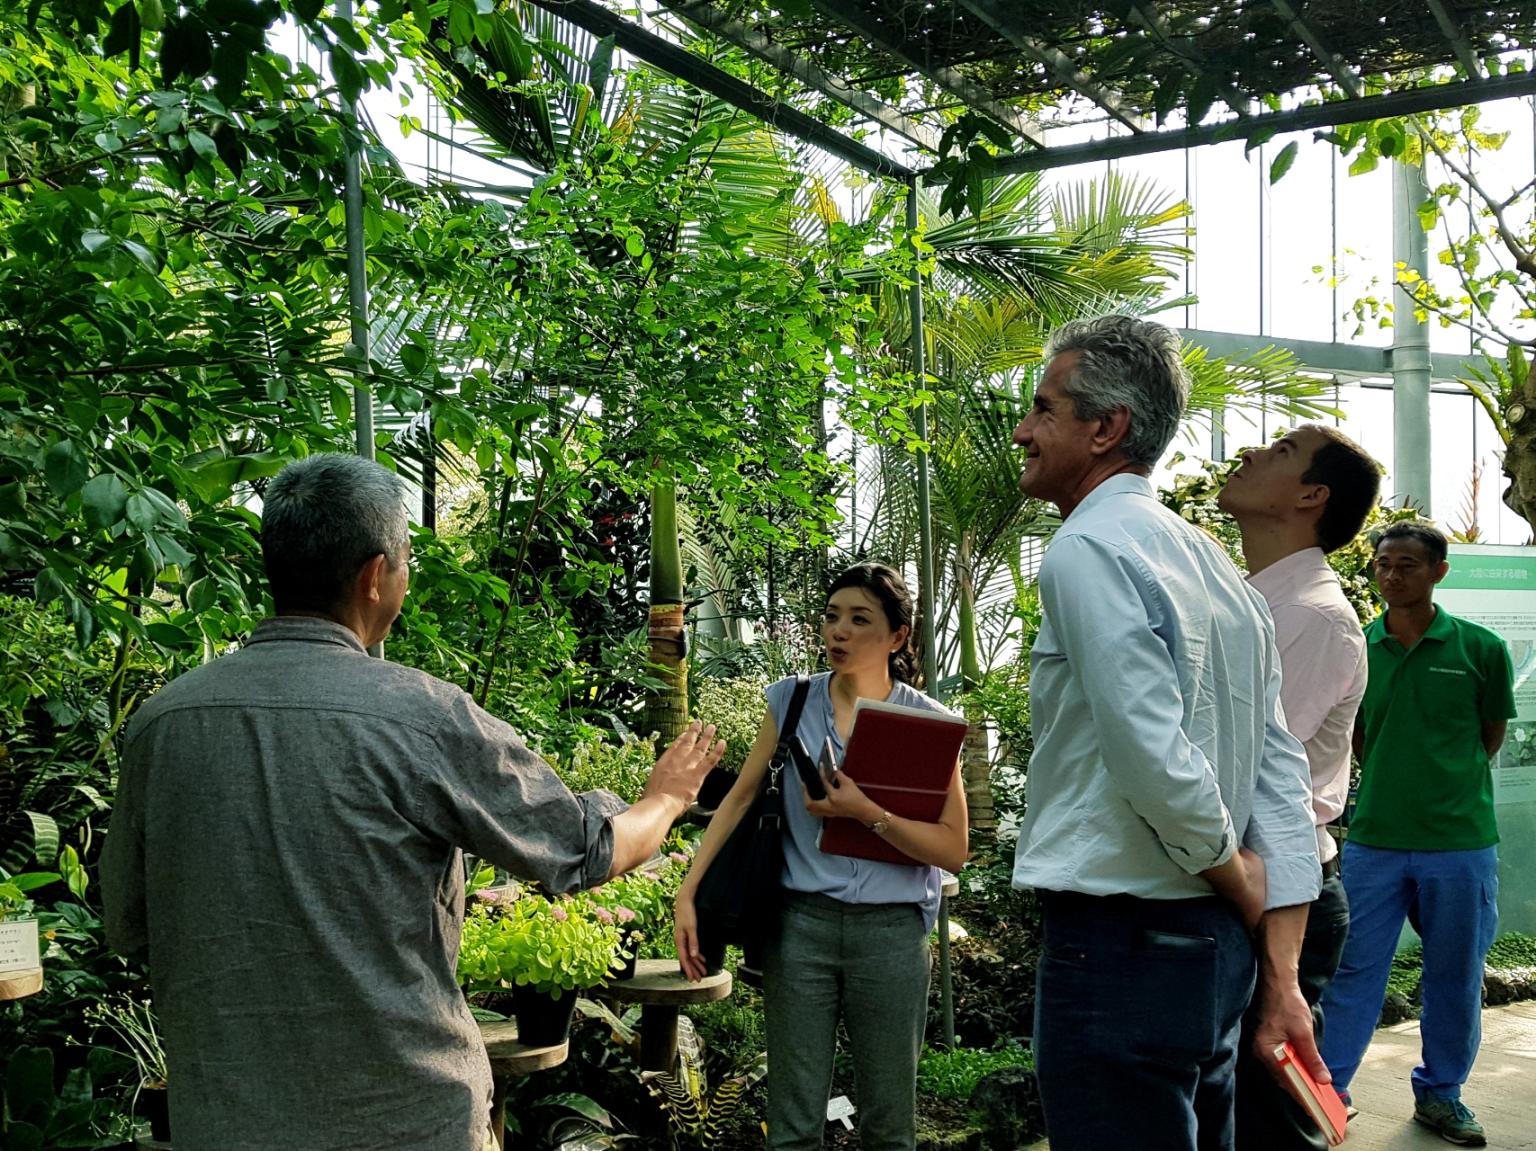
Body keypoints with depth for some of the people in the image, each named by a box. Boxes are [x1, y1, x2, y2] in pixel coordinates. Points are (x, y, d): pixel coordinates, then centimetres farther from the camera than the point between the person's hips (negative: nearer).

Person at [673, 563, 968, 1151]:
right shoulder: (791, 701, 4)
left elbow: (953, 849, -5)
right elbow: (740, 799, 6)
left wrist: (865, 811, -18)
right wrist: (688, 893, -3)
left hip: (890, 931, 0)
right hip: (801, 923, 1)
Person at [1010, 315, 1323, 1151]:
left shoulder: (1086, 549, -14)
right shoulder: (1216, 566, 13)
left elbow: (1157, 763, -24)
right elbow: (1282, 777, 9)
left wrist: (1245, 892, -6)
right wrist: (1280, 979, 7)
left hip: (1118, 944, -9)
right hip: (1214, 945, 9)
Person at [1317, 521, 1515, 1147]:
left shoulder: (1481, 648, -5)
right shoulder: (1356, 648, -1)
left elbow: (1492, 734, 8)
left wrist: (1450, 784, 5)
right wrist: (1393, 780, 6)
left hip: (1460, 841, 0)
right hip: (1374, 837, 1)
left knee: (1456, 977, 13)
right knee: (1353, 970, 5)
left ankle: (1440, 1093, 30)